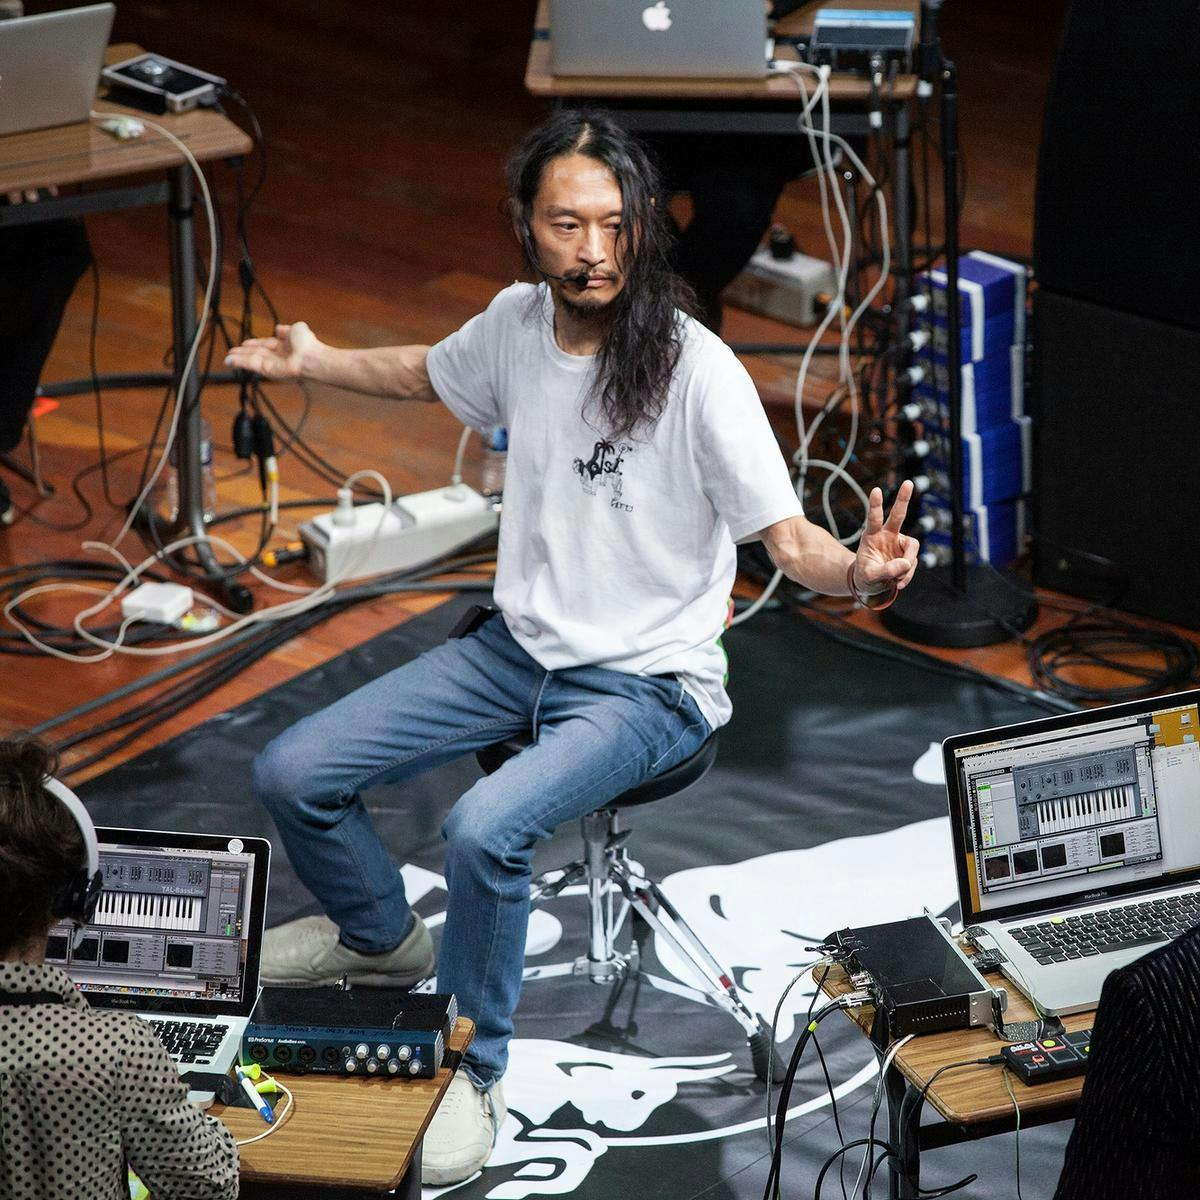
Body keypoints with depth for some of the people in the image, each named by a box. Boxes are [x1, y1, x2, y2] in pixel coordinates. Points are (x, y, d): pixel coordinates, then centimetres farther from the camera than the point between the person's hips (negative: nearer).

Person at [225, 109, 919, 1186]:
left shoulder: (697, 371, -21)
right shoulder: (517, 322, -3)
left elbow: (788, 539, -22)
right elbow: (431, 373, 23)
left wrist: (858, 568, -42)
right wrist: (316, 363, 15)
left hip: (646, 684, -6)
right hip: (520, 650, 6)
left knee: (485, 828, -33)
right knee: (292, 775, 1)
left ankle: (478, 1070, -9)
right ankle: (380, 934, 34)